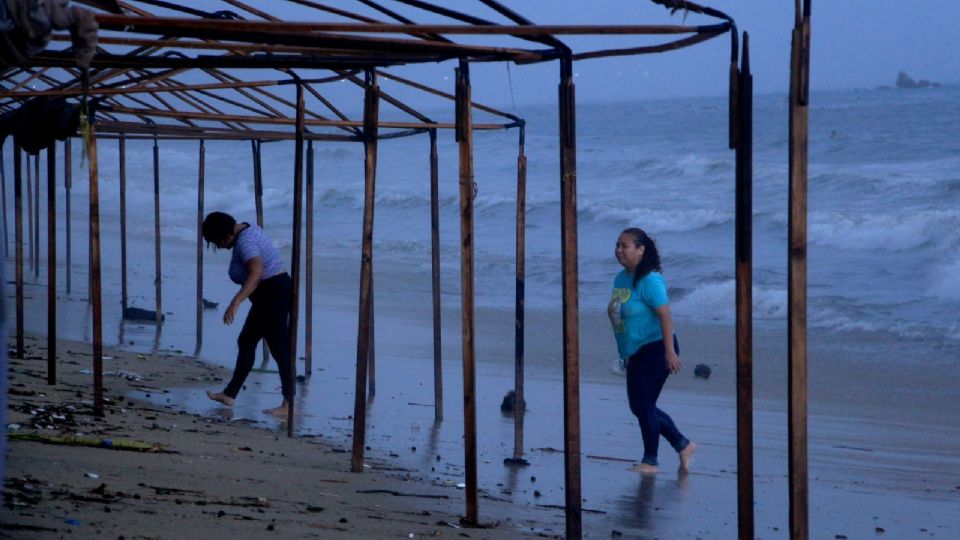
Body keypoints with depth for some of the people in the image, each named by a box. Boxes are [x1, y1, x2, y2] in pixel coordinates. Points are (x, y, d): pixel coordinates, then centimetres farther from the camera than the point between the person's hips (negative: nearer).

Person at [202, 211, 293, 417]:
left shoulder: (244, 242, -22)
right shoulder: (246, 229, 9)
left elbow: (256, 273, -38)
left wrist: (235, 302, -44)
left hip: (273, 295, -11)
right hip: (273, 294, 11)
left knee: (279, 348, -8)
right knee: (246, 342, 15)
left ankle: (289, 404, -6)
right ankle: (229, 394, 21)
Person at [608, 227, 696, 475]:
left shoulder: (649, 280, -18)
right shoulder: (621, 278, 10)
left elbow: (665, 315, -22)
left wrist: (670, 351, -27)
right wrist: (625, 353, 21)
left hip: (655, 350, -10)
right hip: (635, 353, 10)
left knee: (644, 406, -6)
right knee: (638, 407, 12)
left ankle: (649, 461, 8)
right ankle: (683, 445, 25)